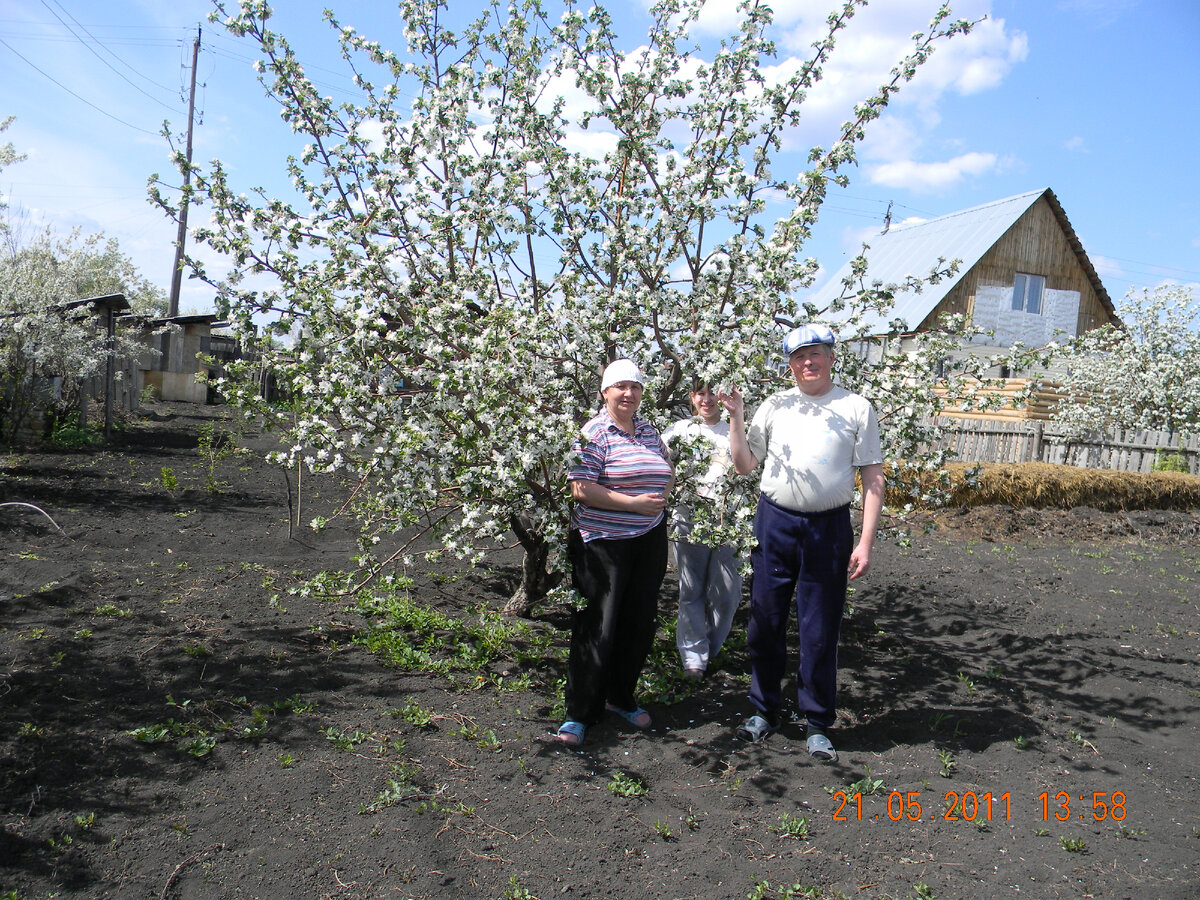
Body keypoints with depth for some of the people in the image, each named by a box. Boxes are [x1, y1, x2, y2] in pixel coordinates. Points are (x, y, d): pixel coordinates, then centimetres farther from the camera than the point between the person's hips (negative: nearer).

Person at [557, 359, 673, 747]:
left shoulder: (649, 431, 12)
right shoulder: (593, 434, -9)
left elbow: (668, 473, 25)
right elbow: (580, 489, -17)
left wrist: (661, 496, 4)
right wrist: (634, 503, -20)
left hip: (649, 540, 7)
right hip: (603, 543, -6)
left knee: (640, 623, 12)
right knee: (597, 627, -3)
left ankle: (622, 697, 31)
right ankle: (579, 713, 11)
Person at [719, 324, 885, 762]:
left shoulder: (856, 408, 2)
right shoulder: (774, 405, 7)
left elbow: (873, 479, 1)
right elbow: (744, 464, 11)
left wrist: (866, 541, -6)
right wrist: (736, 417, -2)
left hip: (829, 528, -2)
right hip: (774, 523, 2)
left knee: (820, 634, 5)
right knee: (765, 624, 9)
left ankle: (818, 725, 21)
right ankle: (765, 711, 27)